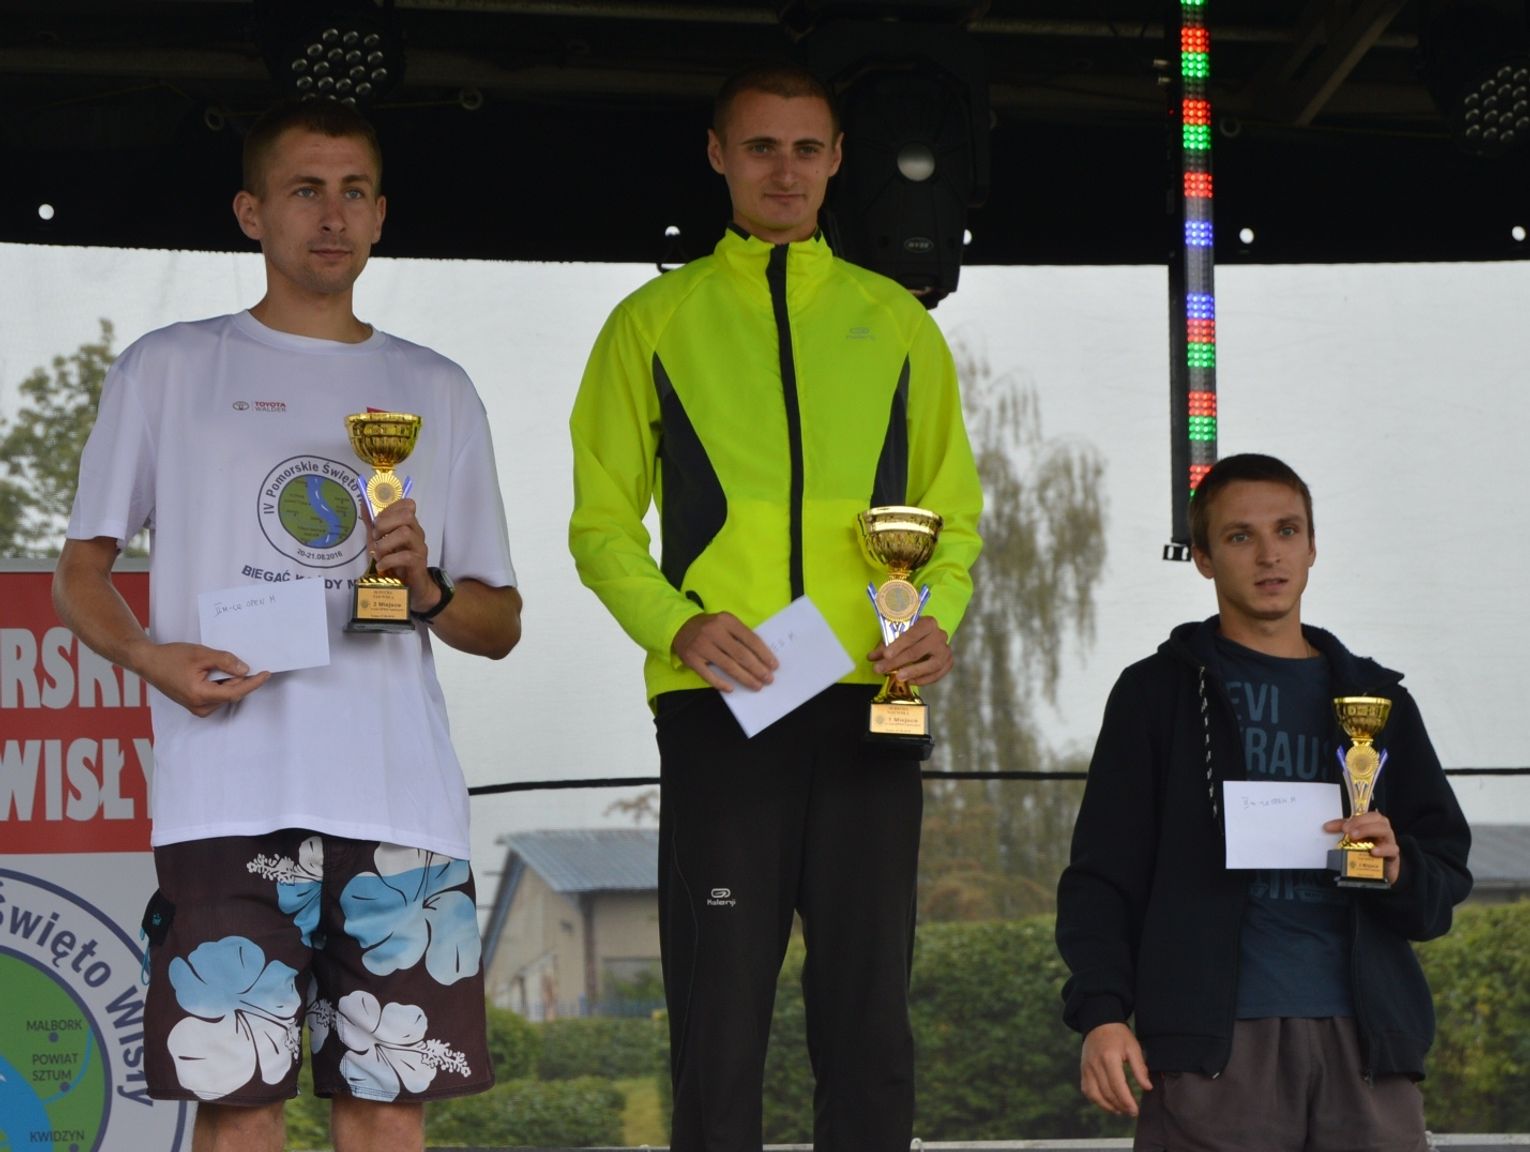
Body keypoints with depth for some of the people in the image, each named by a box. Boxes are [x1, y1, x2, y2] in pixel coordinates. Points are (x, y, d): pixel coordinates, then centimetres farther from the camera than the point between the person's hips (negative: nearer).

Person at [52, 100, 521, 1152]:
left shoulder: (437, 392, 19)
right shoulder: (168, 371, 13)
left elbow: (501, 625, 20)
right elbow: (80, 575, 12)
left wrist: (428, 592, -2)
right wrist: (150, 656, -9)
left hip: (403, 799, 2)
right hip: (230, 796, -2)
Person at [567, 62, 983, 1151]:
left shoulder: (896, 324, 15)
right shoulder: (655, 322, 10)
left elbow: (952, 513, 17)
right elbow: (602, 521, 7)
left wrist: (941, 619, -3)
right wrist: (677, 624, -11)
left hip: (867, 703, 2)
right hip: (718, 704, -2)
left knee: (869, 1023, 2)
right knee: (719, 1027, -1)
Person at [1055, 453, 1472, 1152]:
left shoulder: (1373, 699, 18)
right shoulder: (1159, 692, 10)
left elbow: (1447, 878, 17)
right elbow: (1102, 874, 4)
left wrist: (1398, 869, -6)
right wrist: (1101, 1013, -10)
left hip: (1366, 1039, 3)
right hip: (1214, 1039, -3)